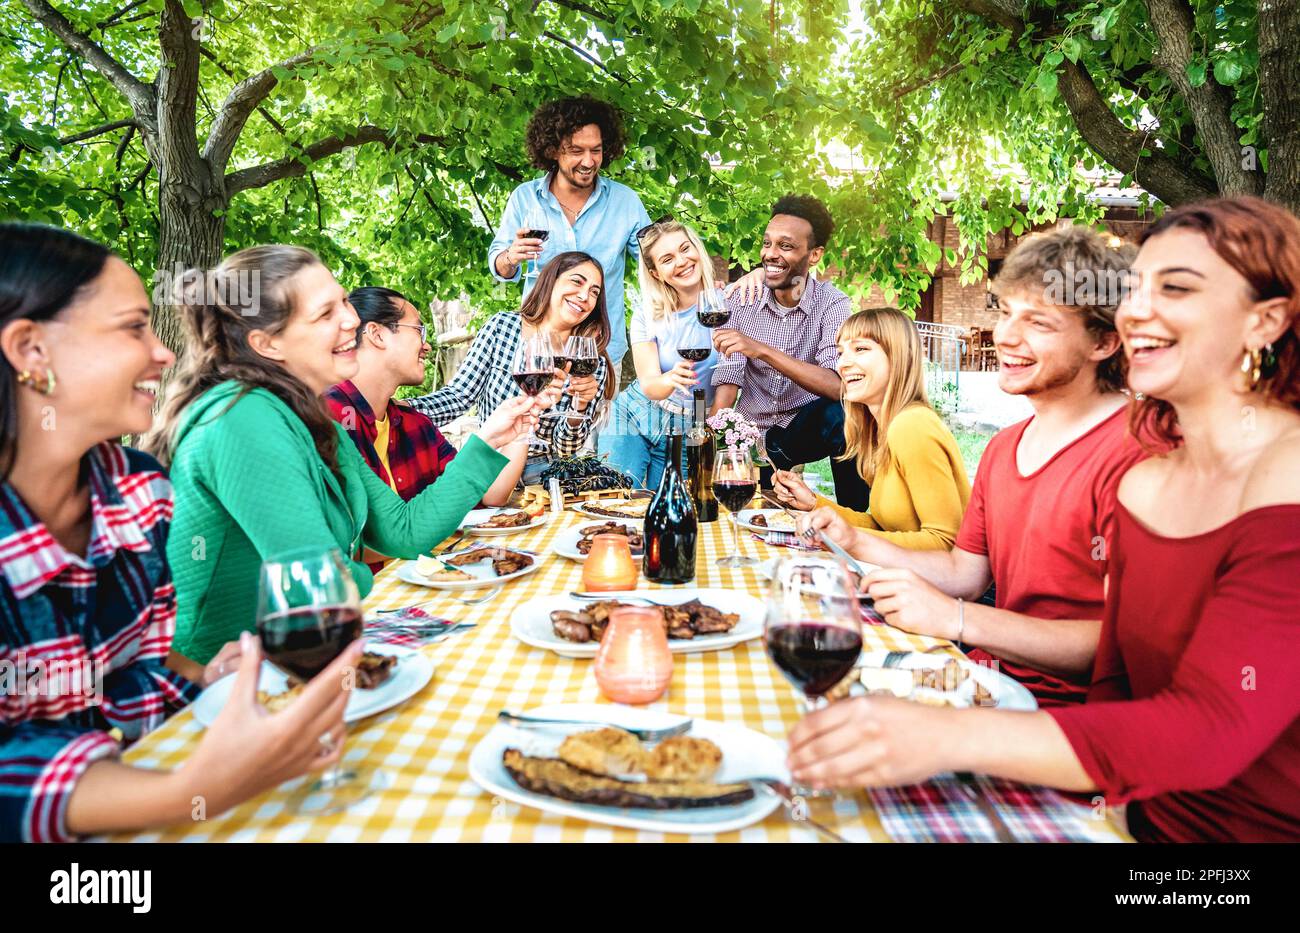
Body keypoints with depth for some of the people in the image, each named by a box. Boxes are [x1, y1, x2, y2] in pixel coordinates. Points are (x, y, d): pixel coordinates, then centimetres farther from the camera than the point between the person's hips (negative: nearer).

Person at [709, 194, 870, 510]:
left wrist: (762, 350, -38)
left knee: (841, 413, -33)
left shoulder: (832, 303, -13)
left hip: (805, 426, -2)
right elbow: (728, 378, -10)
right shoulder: (741, 300, -6)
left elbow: (837, 385, -29)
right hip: (751, 433, 2)